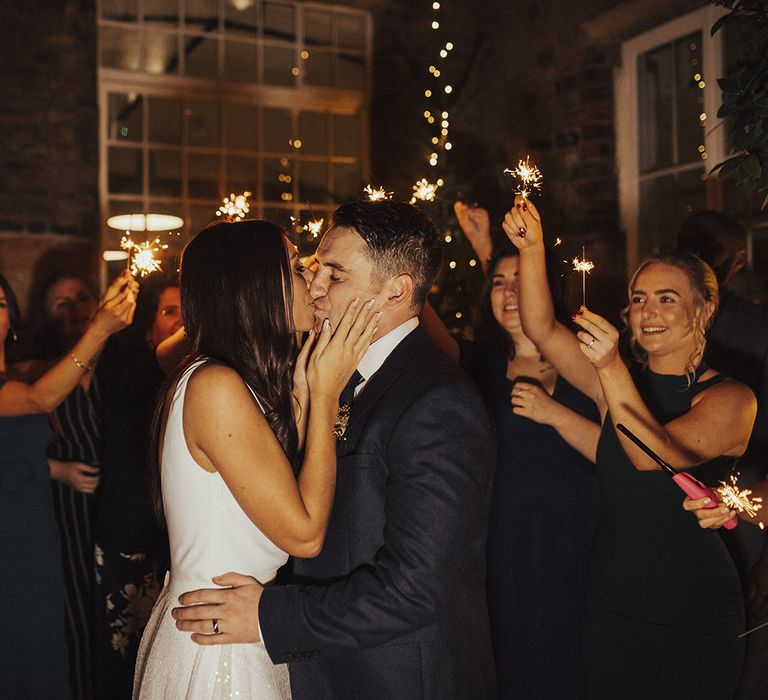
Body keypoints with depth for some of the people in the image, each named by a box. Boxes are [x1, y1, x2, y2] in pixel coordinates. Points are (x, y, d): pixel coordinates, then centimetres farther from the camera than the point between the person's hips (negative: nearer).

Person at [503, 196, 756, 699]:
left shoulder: (731, 397, -9)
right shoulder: (621, 382, 5)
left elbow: (653, 456, -25)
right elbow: (542, 330, -6)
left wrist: (611, 369, -35)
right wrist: (532, 248, -19)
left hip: (691, 610, -4)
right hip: (611, 600, 4)